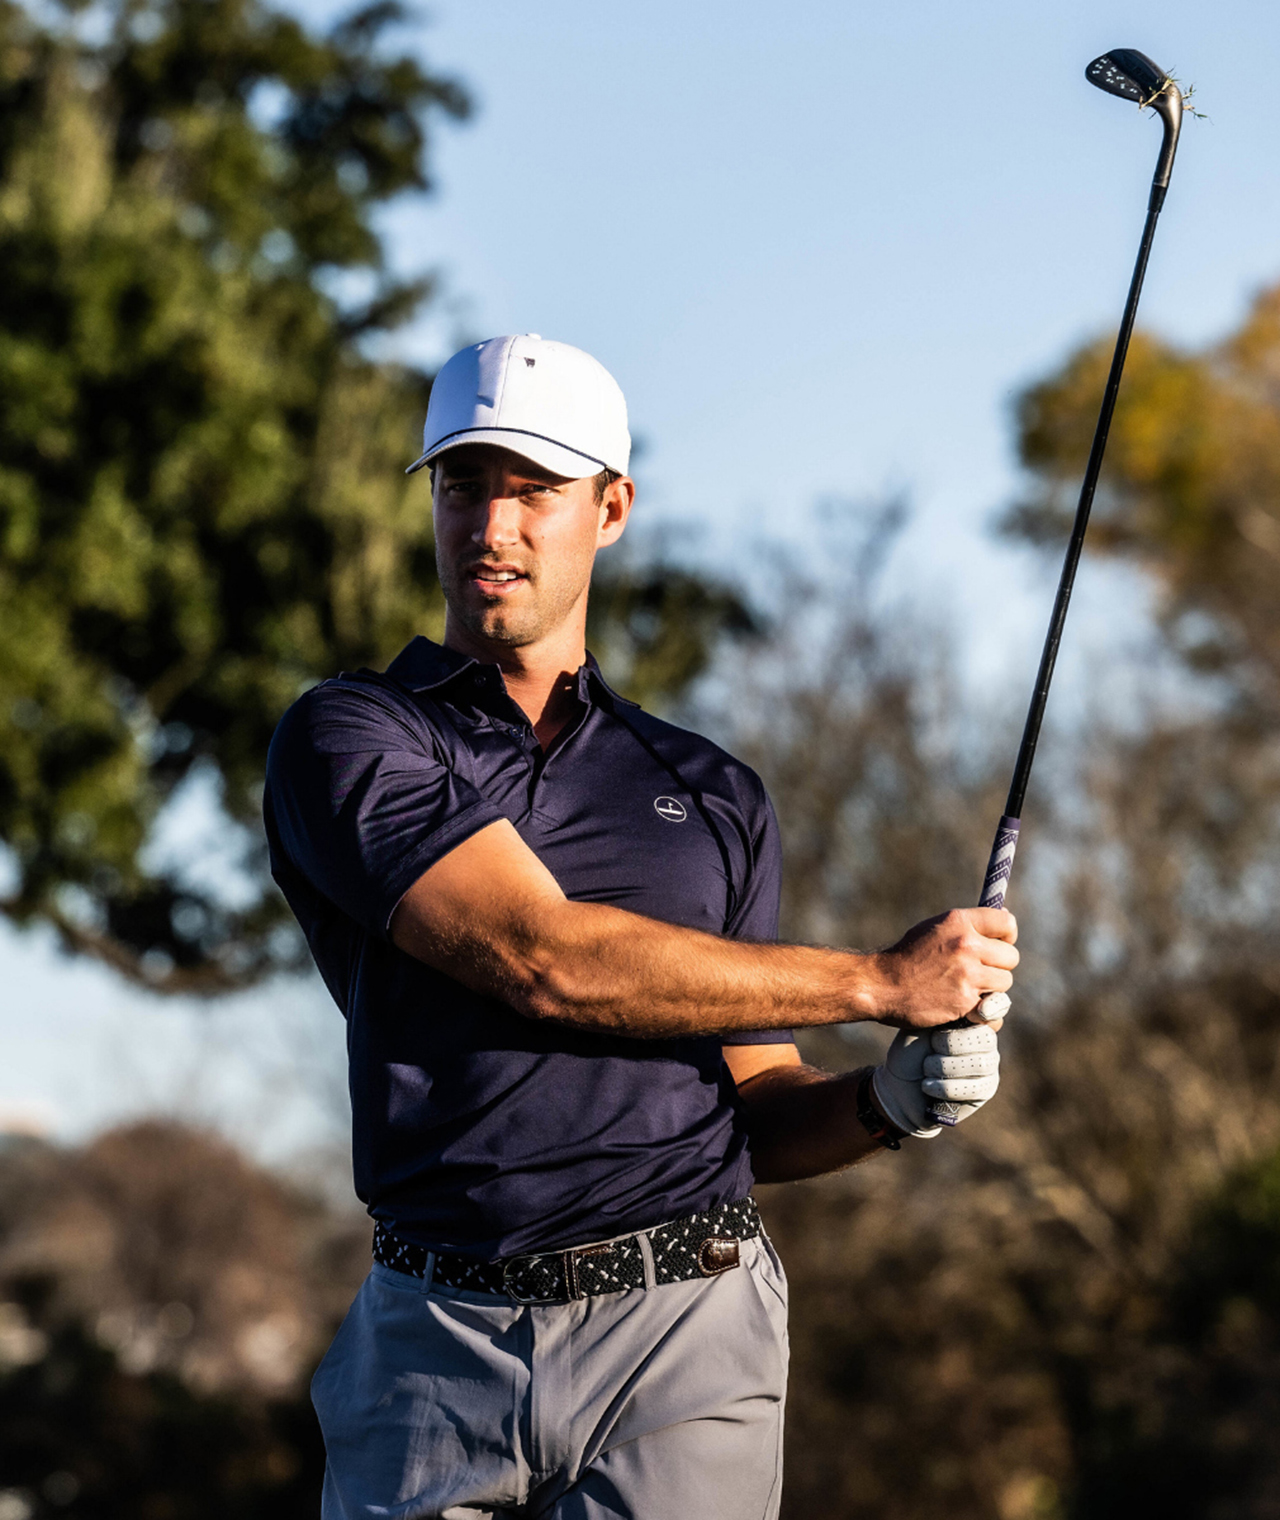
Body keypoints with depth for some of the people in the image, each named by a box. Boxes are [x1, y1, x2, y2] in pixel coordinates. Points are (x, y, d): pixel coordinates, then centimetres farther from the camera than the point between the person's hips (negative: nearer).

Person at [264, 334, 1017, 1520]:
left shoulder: (714, 796, 17)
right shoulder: (347, 740, 3)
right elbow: (541, 957, -11)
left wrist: (890, 1100, -3)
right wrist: (879, 980, -8)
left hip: (682, 1344, 2)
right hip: (439, 1348, -2)